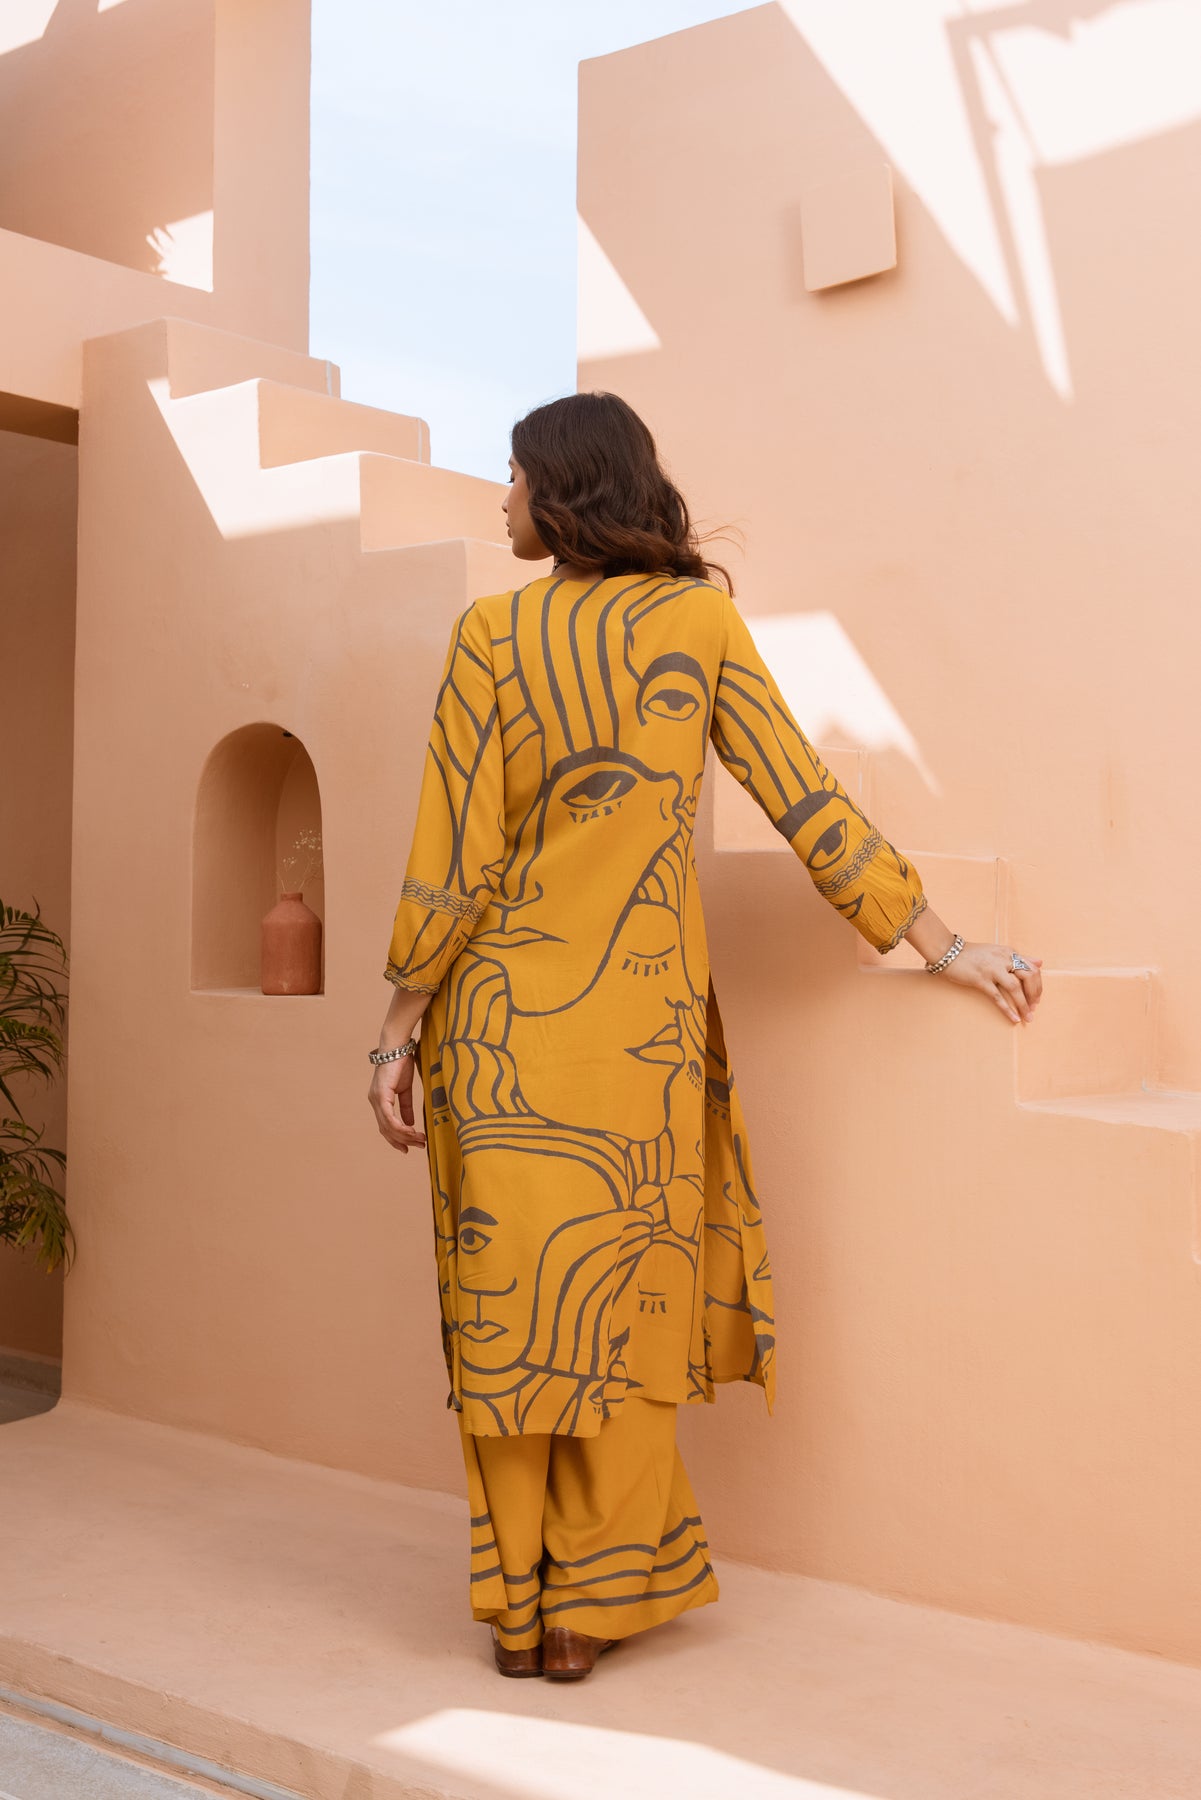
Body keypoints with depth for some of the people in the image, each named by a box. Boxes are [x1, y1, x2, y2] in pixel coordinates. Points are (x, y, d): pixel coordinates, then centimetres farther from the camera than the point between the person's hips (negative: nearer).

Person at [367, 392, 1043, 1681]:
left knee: (510, 1300, 7)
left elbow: (454, 860, -6)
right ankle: (590, 1607, 19)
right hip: (642, 1024, 1)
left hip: (502, 1016, -1)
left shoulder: (491, 636, -4)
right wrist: (941, 945, 4)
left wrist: (400, 1026, 1)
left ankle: (515, 1608, 17)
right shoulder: (700, 619, 1)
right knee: (618, 1304, 11)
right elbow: (806, 803, -2)